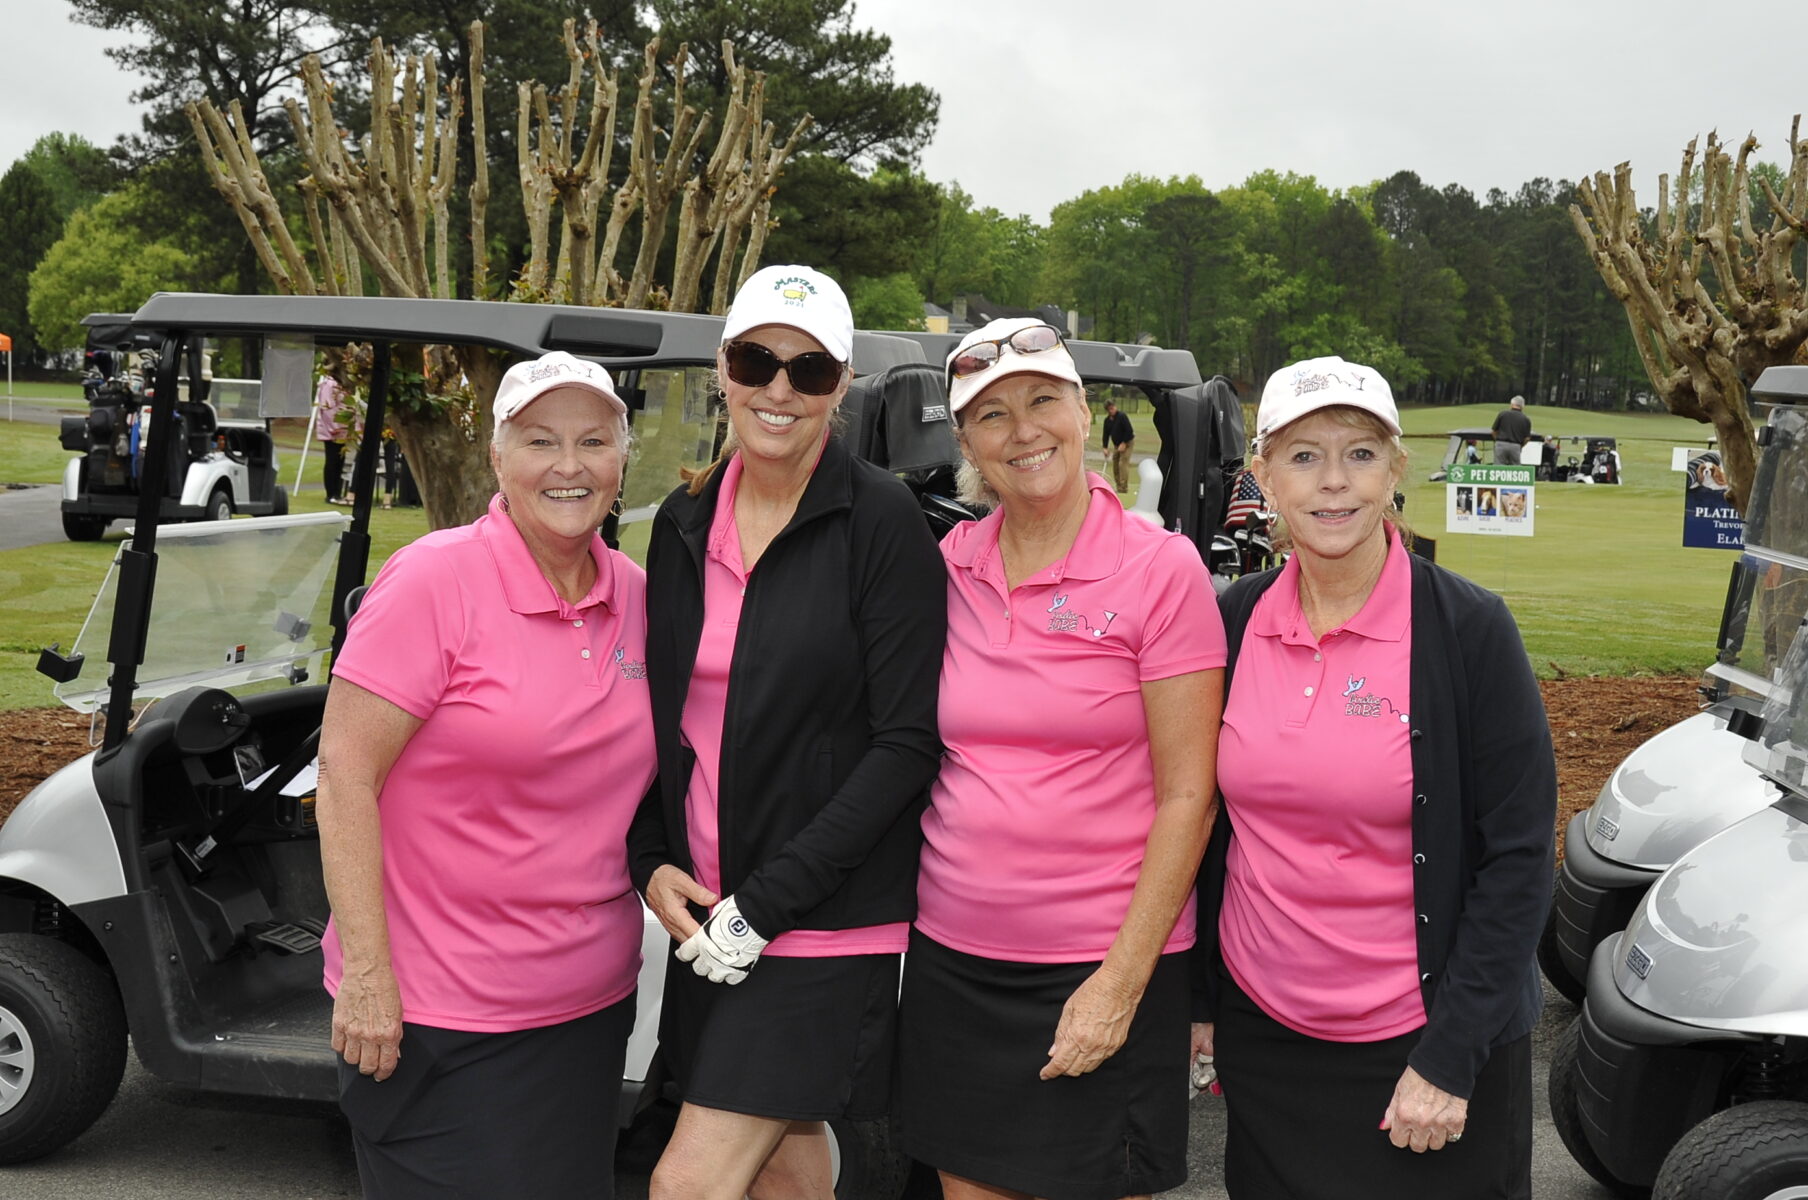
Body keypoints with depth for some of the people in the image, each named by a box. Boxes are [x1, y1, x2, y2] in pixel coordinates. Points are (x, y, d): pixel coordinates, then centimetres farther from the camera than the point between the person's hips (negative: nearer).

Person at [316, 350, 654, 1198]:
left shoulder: (633, 594, 4)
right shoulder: (434, 581, -14)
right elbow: (344, 776, -16)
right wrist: (367, 972, -18)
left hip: (592, 1002, 6)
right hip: (438, 1013, -6)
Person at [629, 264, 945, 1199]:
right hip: (708, 912, 6)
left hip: (825, 912, -6)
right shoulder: (683, 523, 7)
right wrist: (651, 863, -1)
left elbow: (907, 742, -14)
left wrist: (769, 898, -17)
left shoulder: (880, 520, -11)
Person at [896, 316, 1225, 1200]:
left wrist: (1123, 980, -14)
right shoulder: (948, 565, 3)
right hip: (951, 956, 4)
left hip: (1099, 967, -4)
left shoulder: (1161, 570, -9)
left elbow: (1187, 797, -10)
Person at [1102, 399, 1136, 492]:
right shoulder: (1107, 420, 3)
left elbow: (1129, 430, -21)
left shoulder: (1122, 417, -18)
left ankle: (1123, 487, -13)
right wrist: (1105, 448, -4)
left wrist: (1124, 443, -21)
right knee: (1115, 464, 5)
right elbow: (1106, 434, 5)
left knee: (1123, 463, -14)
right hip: (1116, 445, 7)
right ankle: (1118, 487, 11)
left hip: (1127, 443, -7)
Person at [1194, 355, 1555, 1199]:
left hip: (1418, 1045, -3)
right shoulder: (1235, 621, -1)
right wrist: (1201, 996, 7)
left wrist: (1451, 1057, -14)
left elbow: (1518, 854, -12)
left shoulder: (1466, 629, -12)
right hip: (1260, 1032, 4)